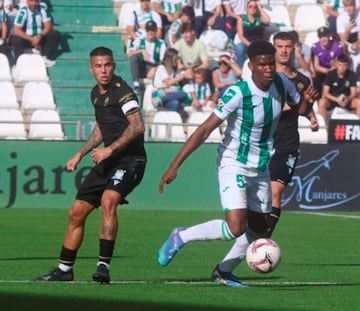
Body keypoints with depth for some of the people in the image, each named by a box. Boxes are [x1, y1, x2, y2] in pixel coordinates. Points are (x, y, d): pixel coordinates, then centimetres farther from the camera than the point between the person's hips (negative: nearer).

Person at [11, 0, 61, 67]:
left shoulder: (43, 10, -10)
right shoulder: (23, 12, -19)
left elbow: (48, 26, -11)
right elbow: (16, 30, -23)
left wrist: (40, 36, -30)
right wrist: (31, 39, -31)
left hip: (40, 38, 3)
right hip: (26, 38, -3)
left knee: (56, 34, -18)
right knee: (16, 40, -33)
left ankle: (46, 57, -17)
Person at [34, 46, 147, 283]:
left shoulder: (122, 91, -15)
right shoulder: (96, 93, 12)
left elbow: (137, 126, -26)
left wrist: (109, 149, -27)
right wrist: (80, 154, 27)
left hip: (130, 160, -9)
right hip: (108, 161, 9)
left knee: (108, 200, -33)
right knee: (77, 213, 9)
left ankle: (104, 266, -31)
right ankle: (64, 270, 22)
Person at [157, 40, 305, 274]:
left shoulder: (281, 83, -6)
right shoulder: (237, 94, -25)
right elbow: (205, 130, -26)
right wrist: (175, 166, -31)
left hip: (261, 167, 7)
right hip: (234, 164, -7)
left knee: (260, 232, 12)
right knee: (236, 228, -21)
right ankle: (181, 237, -1)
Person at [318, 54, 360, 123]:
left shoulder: (351, 75, -8)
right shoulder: (330, 74, -12)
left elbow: (353, 93, -10)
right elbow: (325, 93, -15)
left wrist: (347, 100, -34)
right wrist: (336, 99, -34)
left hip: (346, 100, 1)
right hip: (332, 99, -1)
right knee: (322, 102, -34)